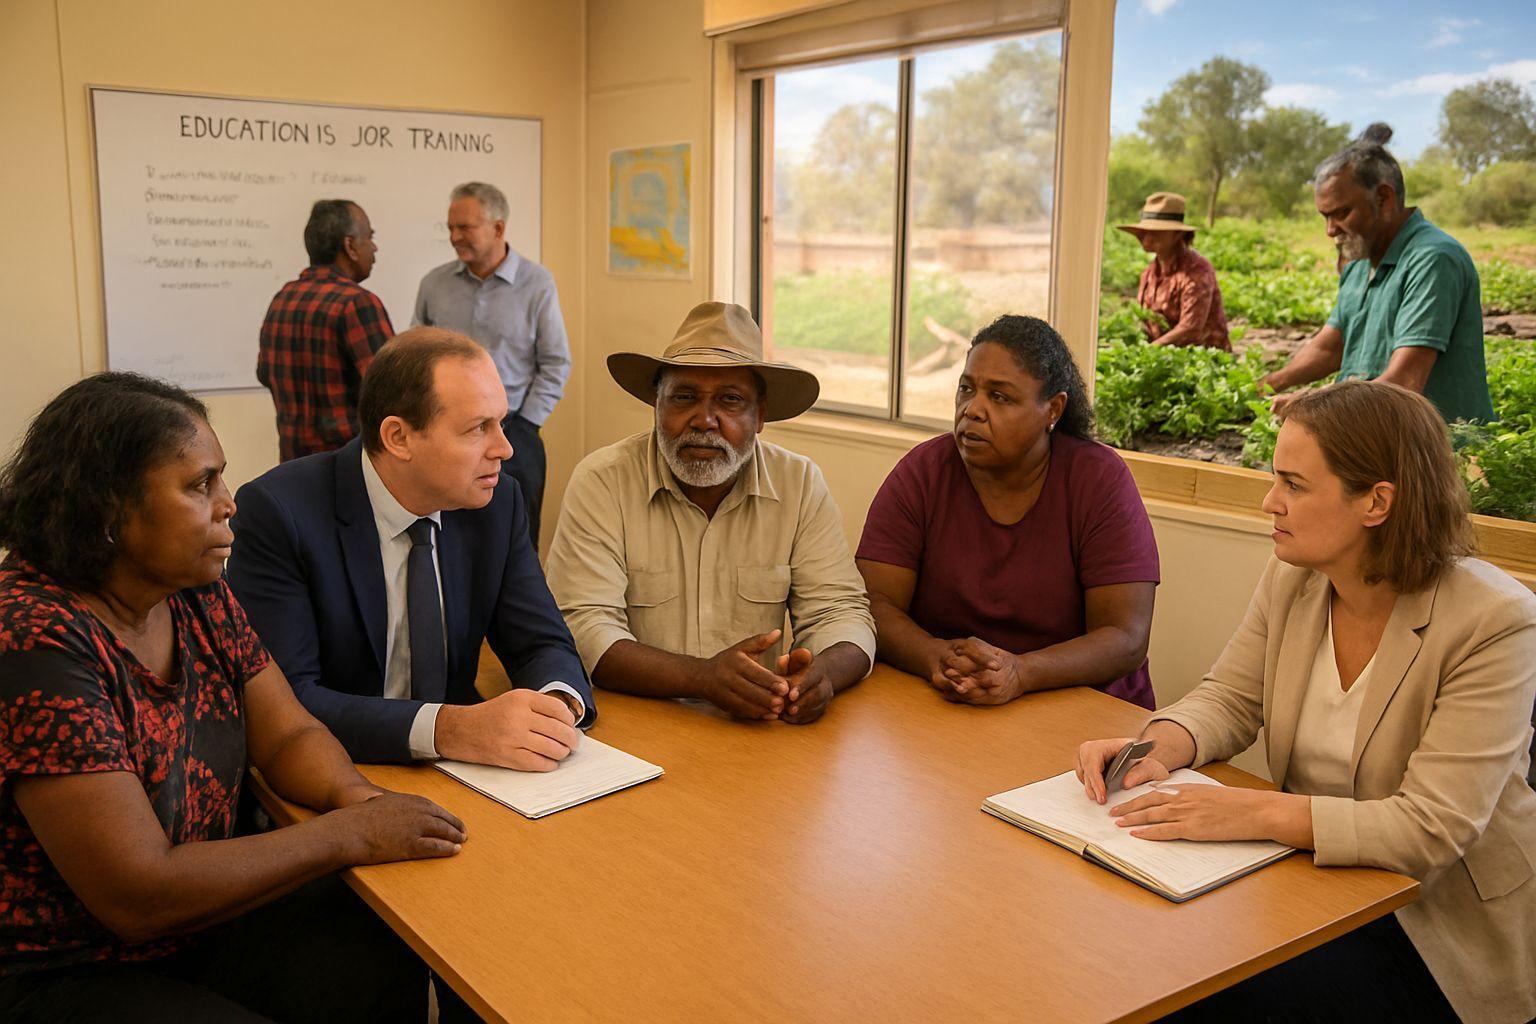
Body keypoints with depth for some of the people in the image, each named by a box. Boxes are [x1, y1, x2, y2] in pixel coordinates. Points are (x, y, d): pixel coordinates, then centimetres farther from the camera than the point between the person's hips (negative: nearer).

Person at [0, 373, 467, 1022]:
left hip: (200, 915, 7)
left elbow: (288, 737, 4)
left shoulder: (198, 595, -1)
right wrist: (350, 833, -23)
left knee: (394, 967, -13)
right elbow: (140, 898, -26)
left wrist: (357, 796, -18)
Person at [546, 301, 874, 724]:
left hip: (761, 731, 3)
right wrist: (701, 676, -30)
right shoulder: (601, 482, -6)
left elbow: (842, 611, 1)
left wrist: (822, 673, -24)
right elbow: (583, 627, -14)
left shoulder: (800, 483, 2)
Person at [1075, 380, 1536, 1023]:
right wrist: (1159, 748, -18)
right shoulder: (1292, 579, -3)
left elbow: (1433, 827, -27)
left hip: (1442, 924, -5)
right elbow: (1230, 700, 4)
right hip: (1316, 869, 5)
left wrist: (1255, 813, -34)